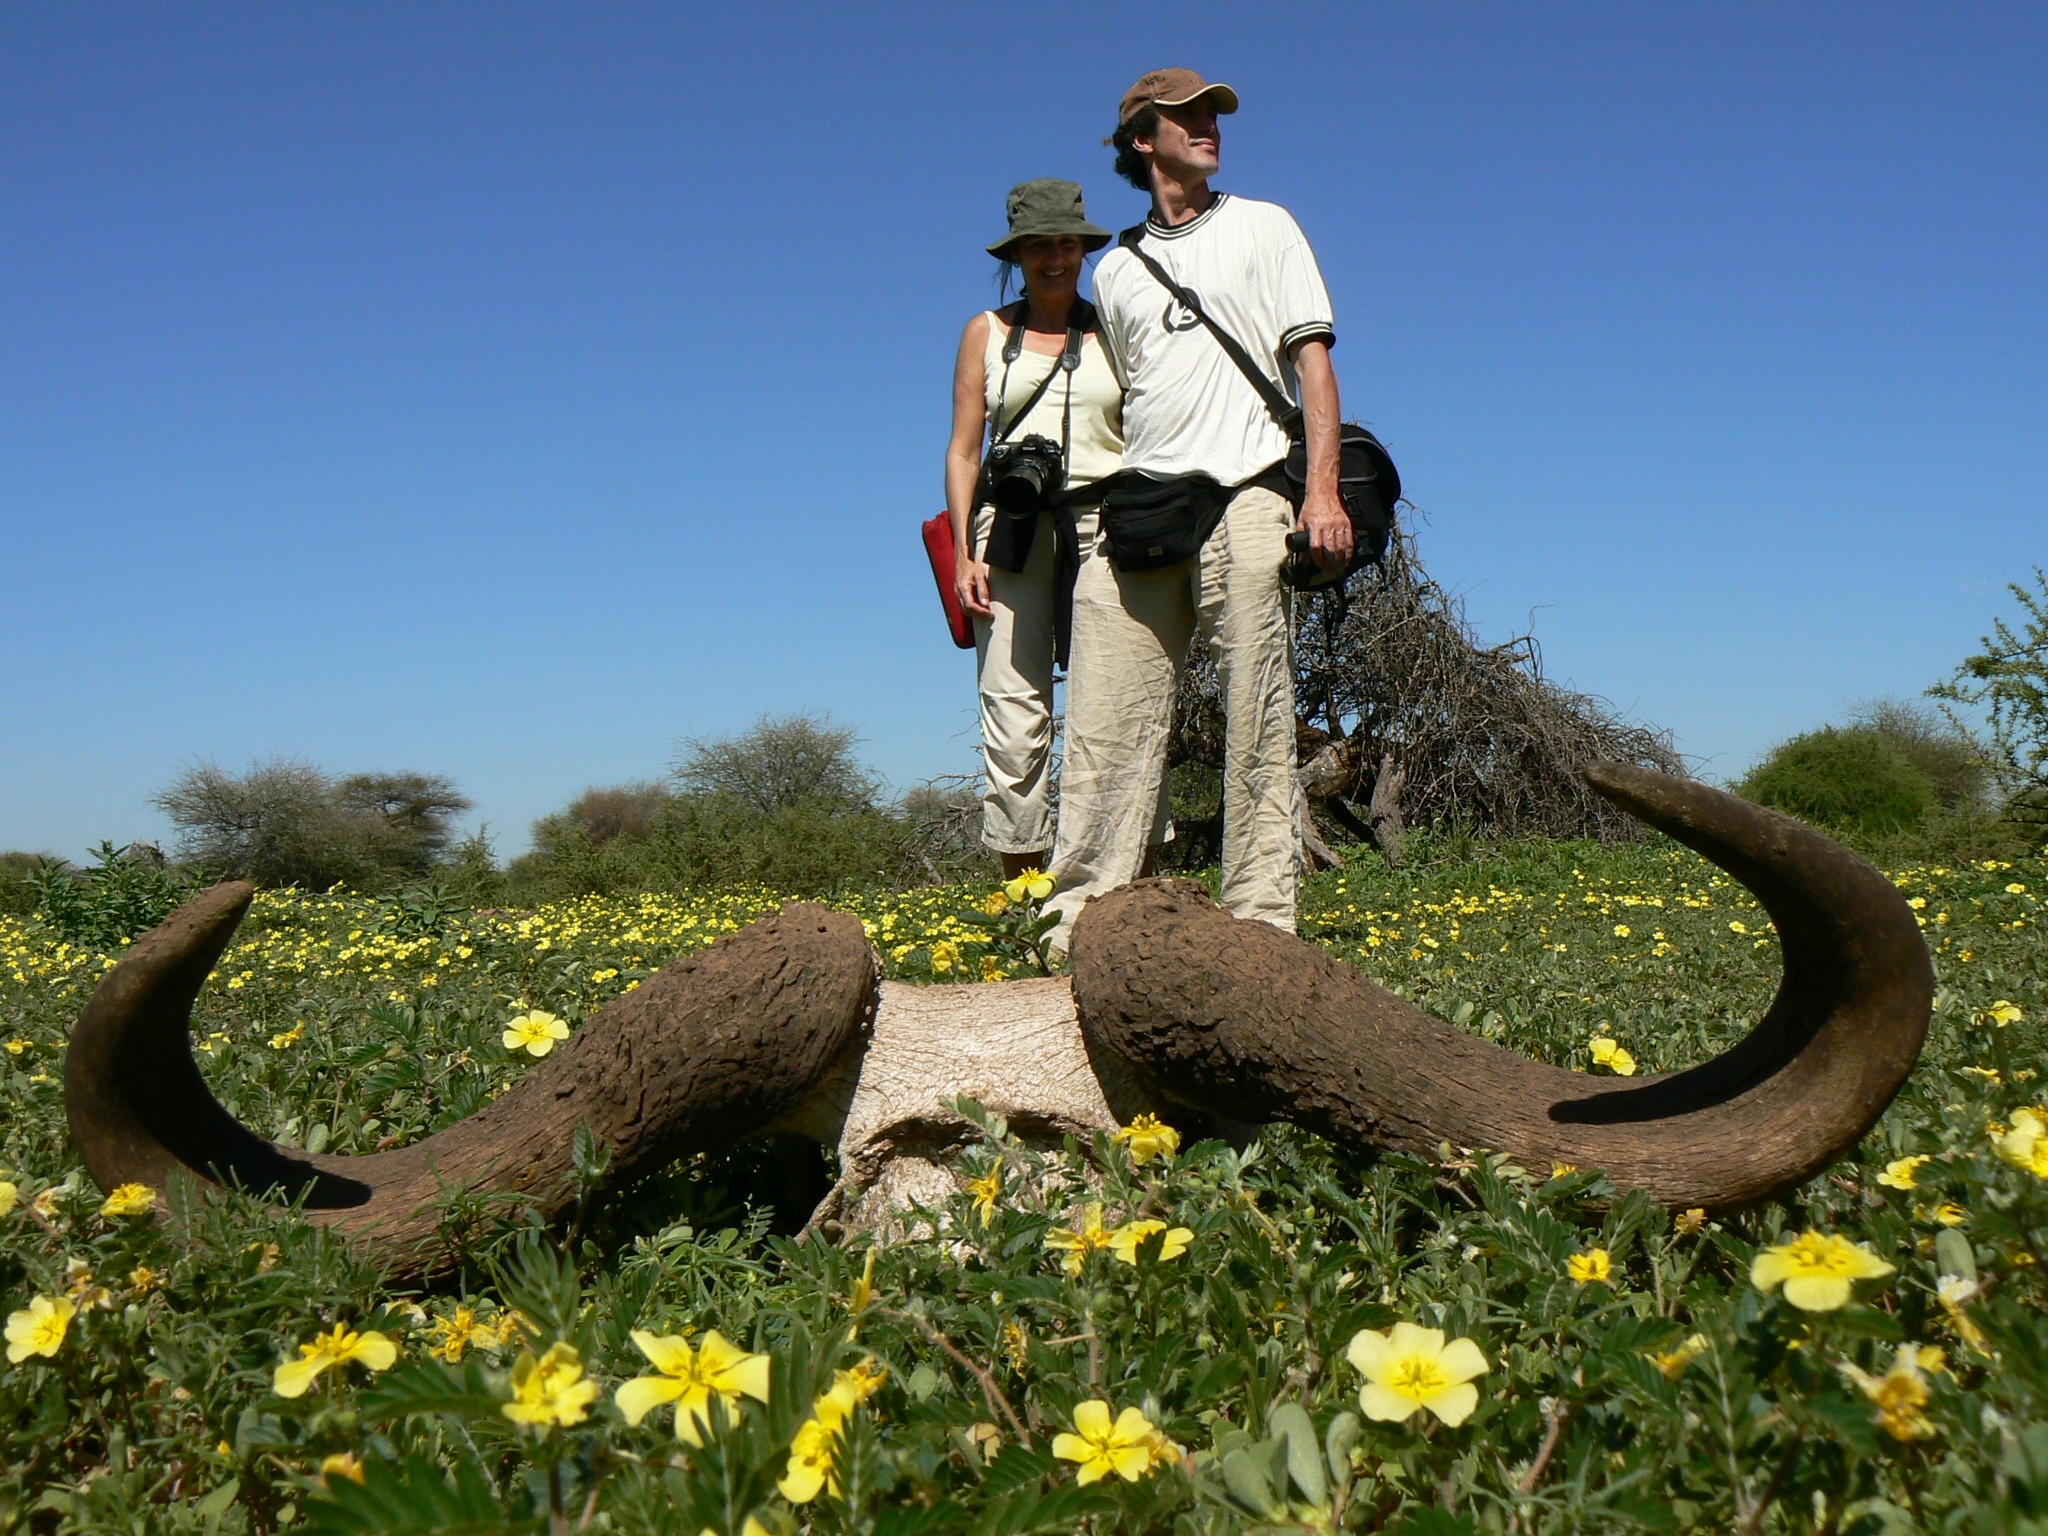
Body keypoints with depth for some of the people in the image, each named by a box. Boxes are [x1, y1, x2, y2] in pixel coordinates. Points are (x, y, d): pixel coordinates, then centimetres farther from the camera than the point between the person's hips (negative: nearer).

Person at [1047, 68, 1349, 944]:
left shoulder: (1264, 228, 15)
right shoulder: (1116, 272, 23)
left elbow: (1311, 359, 5)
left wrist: (1323, 490, -9)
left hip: (1244, 498, -3)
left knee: (1257, 724, -6)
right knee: (1106, 723, -6)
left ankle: (1261, 922, -3)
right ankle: (1081, 923, -5)